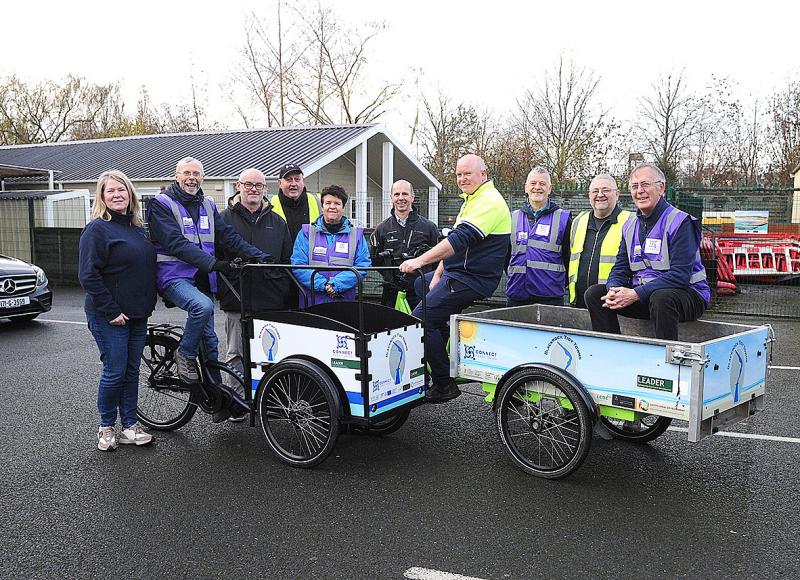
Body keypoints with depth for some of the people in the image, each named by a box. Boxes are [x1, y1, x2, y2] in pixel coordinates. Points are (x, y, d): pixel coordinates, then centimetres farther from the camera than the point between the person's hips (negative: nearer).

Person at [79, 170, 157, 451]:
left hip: (137, 314, 7)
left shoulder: (137, 228, 12)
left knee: (132, 371, 11)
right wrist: (111, 311, -17)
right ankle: (107, 427, 18)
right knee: (115, 372, 0)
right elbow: (88, 275, -16)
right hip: (109, 317, -7)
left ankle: (129, 427, 21)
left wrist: (148, 303, 13)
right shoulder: (97, 228, -10)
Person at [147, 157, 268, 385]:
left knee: (209, 339, 8)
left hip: (202, 278, 6)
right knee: (203, 306, -34)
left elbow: (228, 236, 4)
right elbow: (177, 244, -18)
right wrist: (213, 263, -30)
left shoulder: (208, 205, 14)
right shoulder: (161, 204, -5)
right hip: (174, 276, -6)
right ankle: (185, 354, -10)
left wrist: (260, 256, -13)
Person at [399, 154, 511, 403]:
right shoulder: (472, 200, 19)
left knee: (421, 319, -16)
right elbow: (453, 243, 20)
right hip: (456, 273, 11)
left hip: (472, 278, -11)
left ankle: (443, 384, -8)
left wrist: (420, 260, -30)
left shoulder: (489, 202, -15)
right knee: (417, 284, 23)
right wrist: (437, 275, 10)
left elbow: (460, 239, -27)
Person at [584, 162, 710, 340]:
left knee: (661, 297, -39)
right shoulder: (630, 226, 12)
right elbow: (620, 269, 9)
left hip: (686, 294, -6)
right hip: (641, 293, 6)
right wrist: (614, 289, -16)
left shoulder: (680, 222, -11)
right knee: (594, 293, -7)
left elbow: (680, 274, -20)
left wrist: (636, 294, -27)